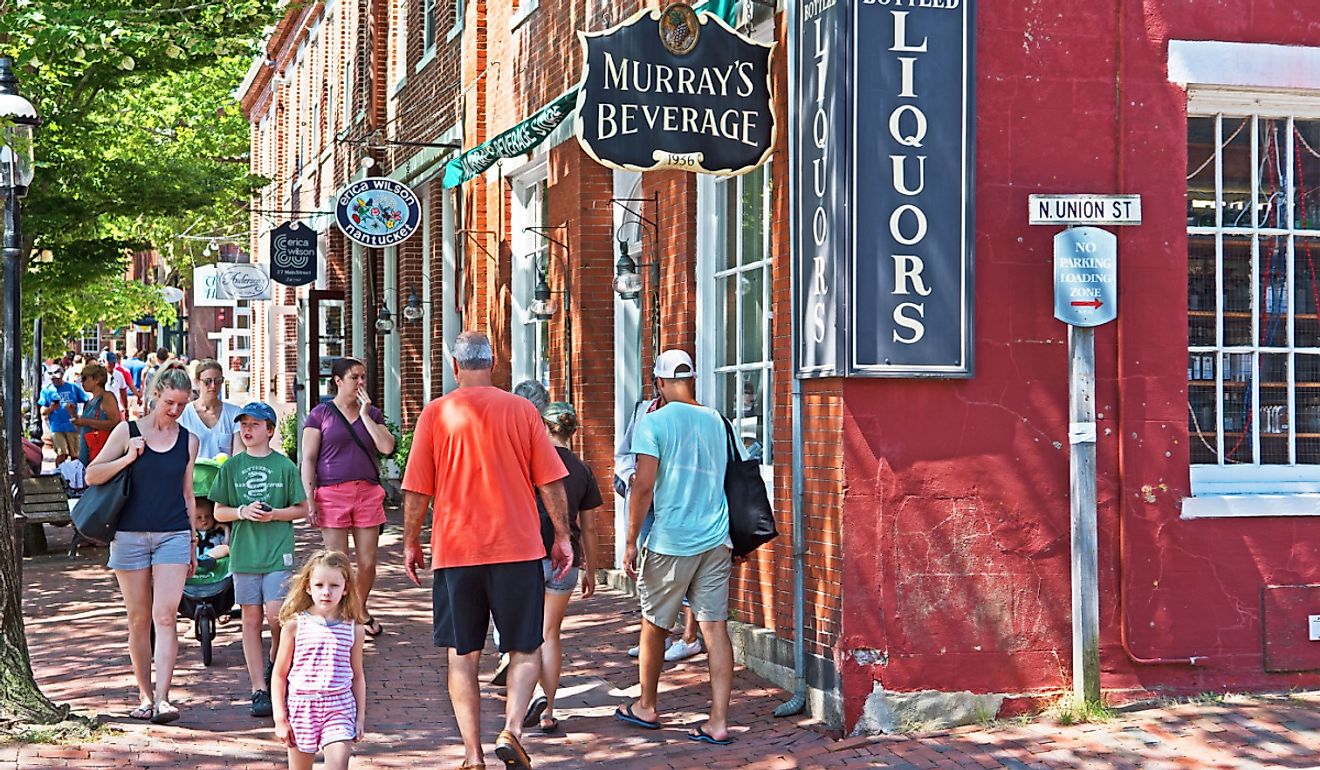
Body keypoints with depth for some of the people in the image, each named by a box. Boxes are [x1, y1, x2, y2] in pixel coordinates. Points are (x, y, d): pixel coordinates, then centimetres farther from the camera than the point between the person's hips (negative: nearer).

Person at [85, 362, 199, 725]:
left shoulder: (188, 441, 8)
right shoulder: (128, 431, 2)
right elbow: (92, 475, 1)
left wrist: (192, 544, 15)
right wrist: (127, 458, -14)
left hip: (173, 535, 0)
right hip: (130, 535, 0)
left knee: (165, 616, -11)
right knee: (138, 619, 5)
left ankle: (162, 699, -15)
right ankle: (145, 695, 16)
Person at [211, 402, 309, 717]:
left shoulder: (284, 466, 2)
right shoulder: (232, 467, 6)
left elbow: (302, 508, 7)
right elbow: (219, 513, 9)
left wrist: (275, 514, -10)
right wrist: (243, 512, -9)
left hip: (278, 552, -2)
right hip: (243, 553, 2)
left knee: (275, 617, -10)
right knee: (251, 621, 3)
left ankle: (275, 665, 19)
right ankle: (259, 690, 8)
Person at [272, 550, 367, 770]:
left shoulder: (353, 629, 2)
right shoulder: (294, 625, -3)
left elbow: (357, 676, 10)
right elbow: (279, 674, 2)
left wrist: (360, 716, 8)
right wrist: (280, 718, -2)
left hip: (339, 708, 0)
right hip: (301, 706, 0)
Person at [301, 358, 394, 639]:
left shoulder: (372, 413, 14)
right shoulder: (320, 414, 3)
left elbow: (387, 447, -2)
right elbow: (308, 459, 0)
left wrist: (365, 414, -3)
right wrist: (309, 500, -8)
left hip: (368, 493, 3)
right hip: (332, 494, -3)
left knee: (367, 562, 5)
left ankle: (361, 610, 26)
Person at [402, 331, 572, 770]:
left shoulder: (436, 413, 0)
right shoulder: (521, 410, 1)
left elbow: (417, 490, 1)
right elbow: (551, 482, 1)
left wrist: (411, 542, 13)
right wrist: (563, 536, 11)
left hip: (455, 551, 0)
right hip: (518, 550, 0)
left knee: (463, 655, 9)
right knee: (526, 650, 11)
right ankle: (512, 730, -10)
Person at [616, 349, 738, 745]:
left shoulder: (654, 423, -8)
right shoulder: (716, 421, 7)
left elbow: (644, 486, -13)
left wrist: (631, 542, -7)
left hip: (671, 541, -4)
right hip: (716, 539, 5)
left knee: (654, 625, 13)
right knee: (715, 627, 2)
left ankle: (646, 707, 28)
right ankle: (719, 721, 0)